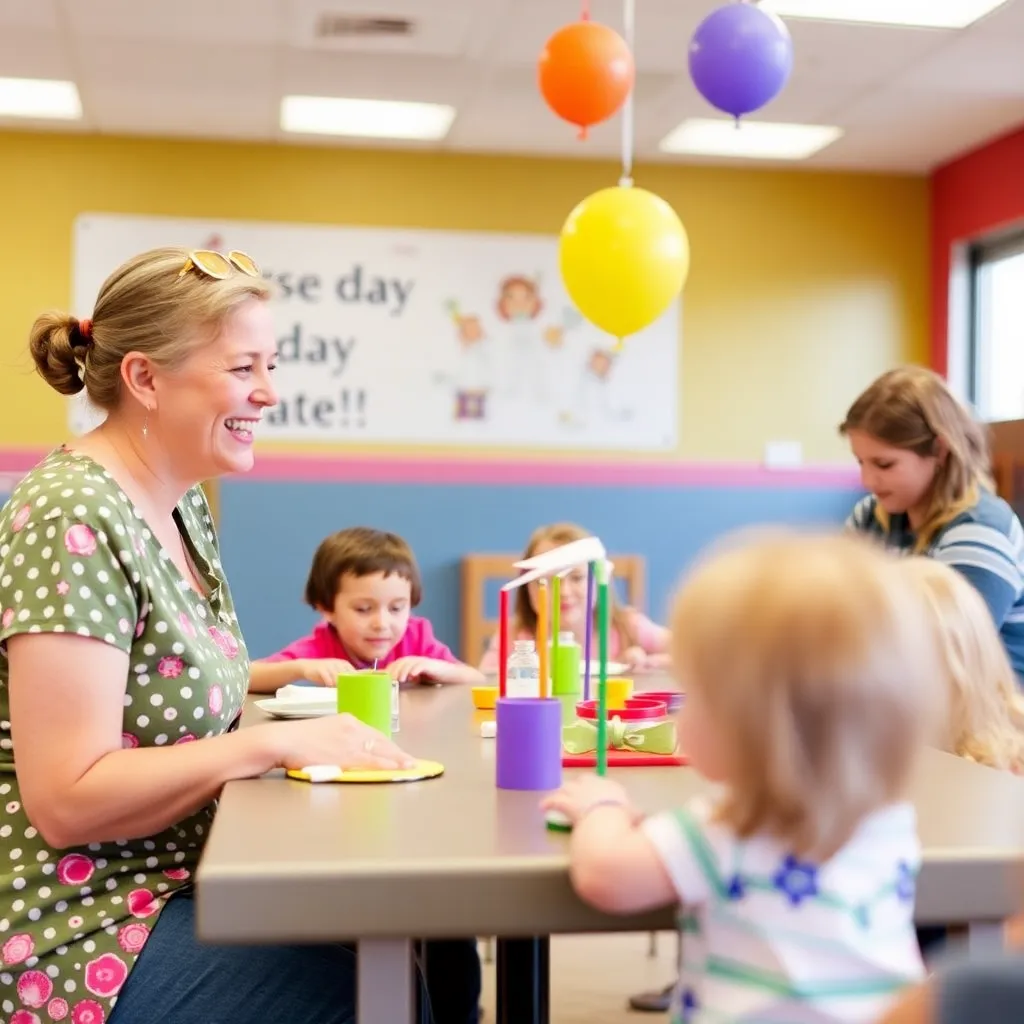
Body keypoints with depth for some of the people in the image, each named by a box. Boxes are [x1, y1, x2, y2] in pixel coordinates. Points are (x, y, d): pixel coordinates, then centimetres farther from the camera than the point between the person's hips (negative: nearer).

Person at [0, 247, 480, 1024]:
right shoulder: (75, 520, -21)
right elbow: (68, 799, -24)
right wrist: (278, 741, -23)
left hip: (176, 885, 8)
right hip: (89, 939, -8)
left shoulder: (184, 505, 6)